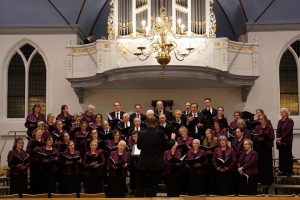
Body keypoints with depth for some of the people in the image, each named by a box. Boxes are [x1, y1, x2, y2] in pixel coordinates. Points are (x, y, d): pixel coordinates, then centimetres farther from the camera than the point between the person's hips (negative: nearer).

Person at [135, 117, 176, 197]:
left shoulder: (141, 134, -5)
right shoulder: (159, 133, -12)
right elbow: (167, 146, -3)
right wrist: (173, 139, 15)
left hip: (143, 164, 2)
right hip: (156, 164, -2)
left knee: (140, 186, 12)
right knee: (153, 187, 7)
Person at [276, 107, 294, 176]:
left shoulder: (290, 121, -6)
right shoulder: (280, 121, 14)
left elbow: (288, 131, -13)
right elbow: (277, 131, 8)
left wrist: (281, 138, -16)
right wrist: (278, 138, -7)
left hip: (287, 141, -6)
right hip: (280, 142, 6)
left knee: (288, 156, 0)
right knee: (281, 156, 7)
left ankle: (289, 171, 4)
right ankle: (282, 170, 13)